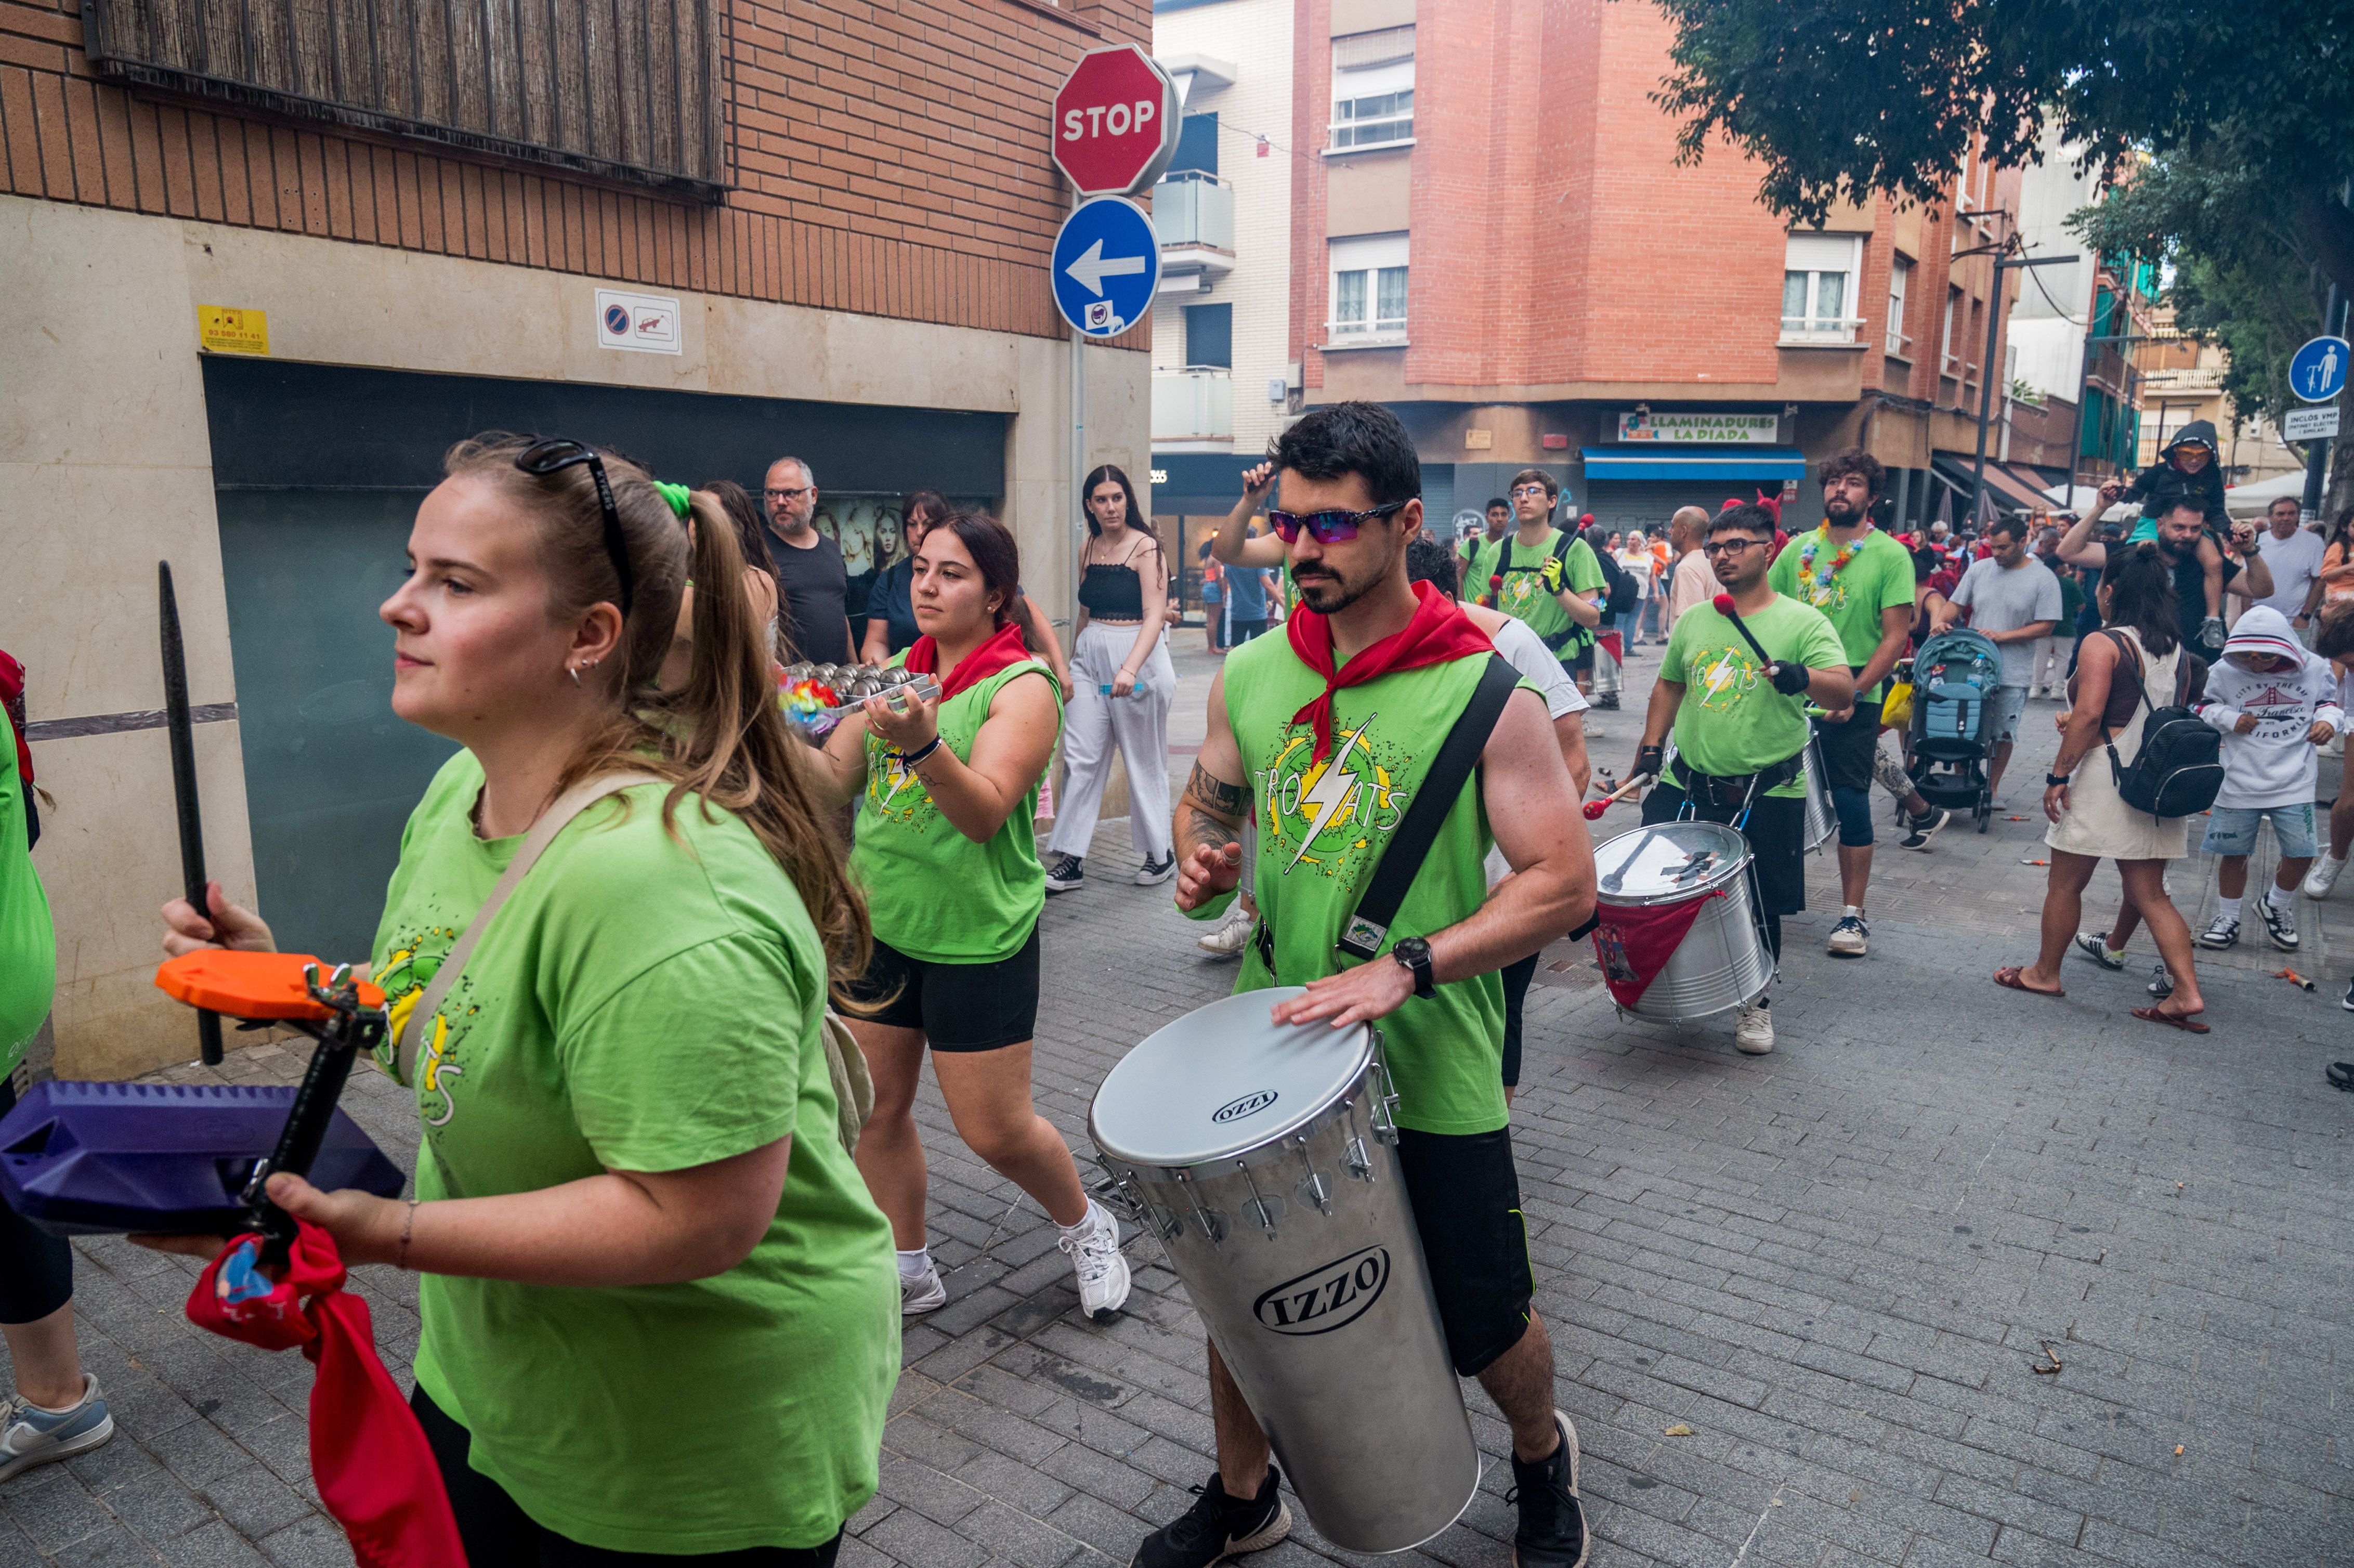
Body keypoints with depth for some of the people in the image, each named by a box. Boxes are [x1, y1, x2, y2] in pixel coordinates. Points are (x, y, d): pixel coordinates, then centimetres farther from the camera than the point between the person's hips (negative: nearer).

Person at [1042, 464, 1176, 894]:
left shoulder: (1146, 548, -9)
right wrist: (1072, 663, 18)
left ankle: (1160, 854, 21)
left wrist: (1130, 668, -32)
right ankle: (1071, 860, 3)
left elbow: (1154, 615, -19)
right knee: (1080, 757, -1)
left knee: (1144, 761, 6)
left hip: (1138, 656, -5)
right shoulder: (1089, 550, 9)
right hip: (1090, 658, 5)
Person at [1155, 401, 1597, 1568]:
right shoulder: (1248, 677, -1)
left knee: (1487, 1328, 13)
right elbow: (1207, 801, 15)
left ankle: (1542, 1458, 48)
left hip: (1428, 1076, -3)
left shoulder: (1486, 695, -14)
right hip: (1270, 1055, 4)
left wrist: (1404, 969, -25)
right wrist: (1203, 862, -9)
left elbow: (1565, 882, -15)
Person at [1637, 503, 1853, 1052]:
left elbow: (1846, 693, -20)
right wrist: (1651, 747, 12)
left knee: (1761, 905, 8)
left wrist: (1803, 676, -40)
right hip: (1687, 785, 4)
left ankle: (1757, 1004, 30)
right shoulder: (1692, 621, 8)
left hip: (1769, 795, -3)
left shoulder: (1803, 622, -7)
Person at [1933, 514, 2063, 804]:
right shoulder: (1979, 569, 5)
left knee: (2003, 734, 6)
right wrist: (1941, 621, -12)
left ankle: (1992, 788, 18)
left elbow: (2045, 625, -8)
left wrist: (2002, 636, -17)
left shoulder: (2043, 579, -5)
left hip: (2012, 673, -3)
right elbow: (1956, 603, 10)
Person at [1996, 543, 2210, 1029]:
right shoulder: (2174, 648, 11)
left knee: (2065, 884, 9)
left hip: (2104, 780, -7)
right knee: (2150, 894, 11)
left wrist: (2058, 775, -17)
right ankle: (2186, 993, 5)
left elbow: (2089, 713, -21)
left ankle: (2045, 973, 22)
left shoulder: (2103, 644, -12)